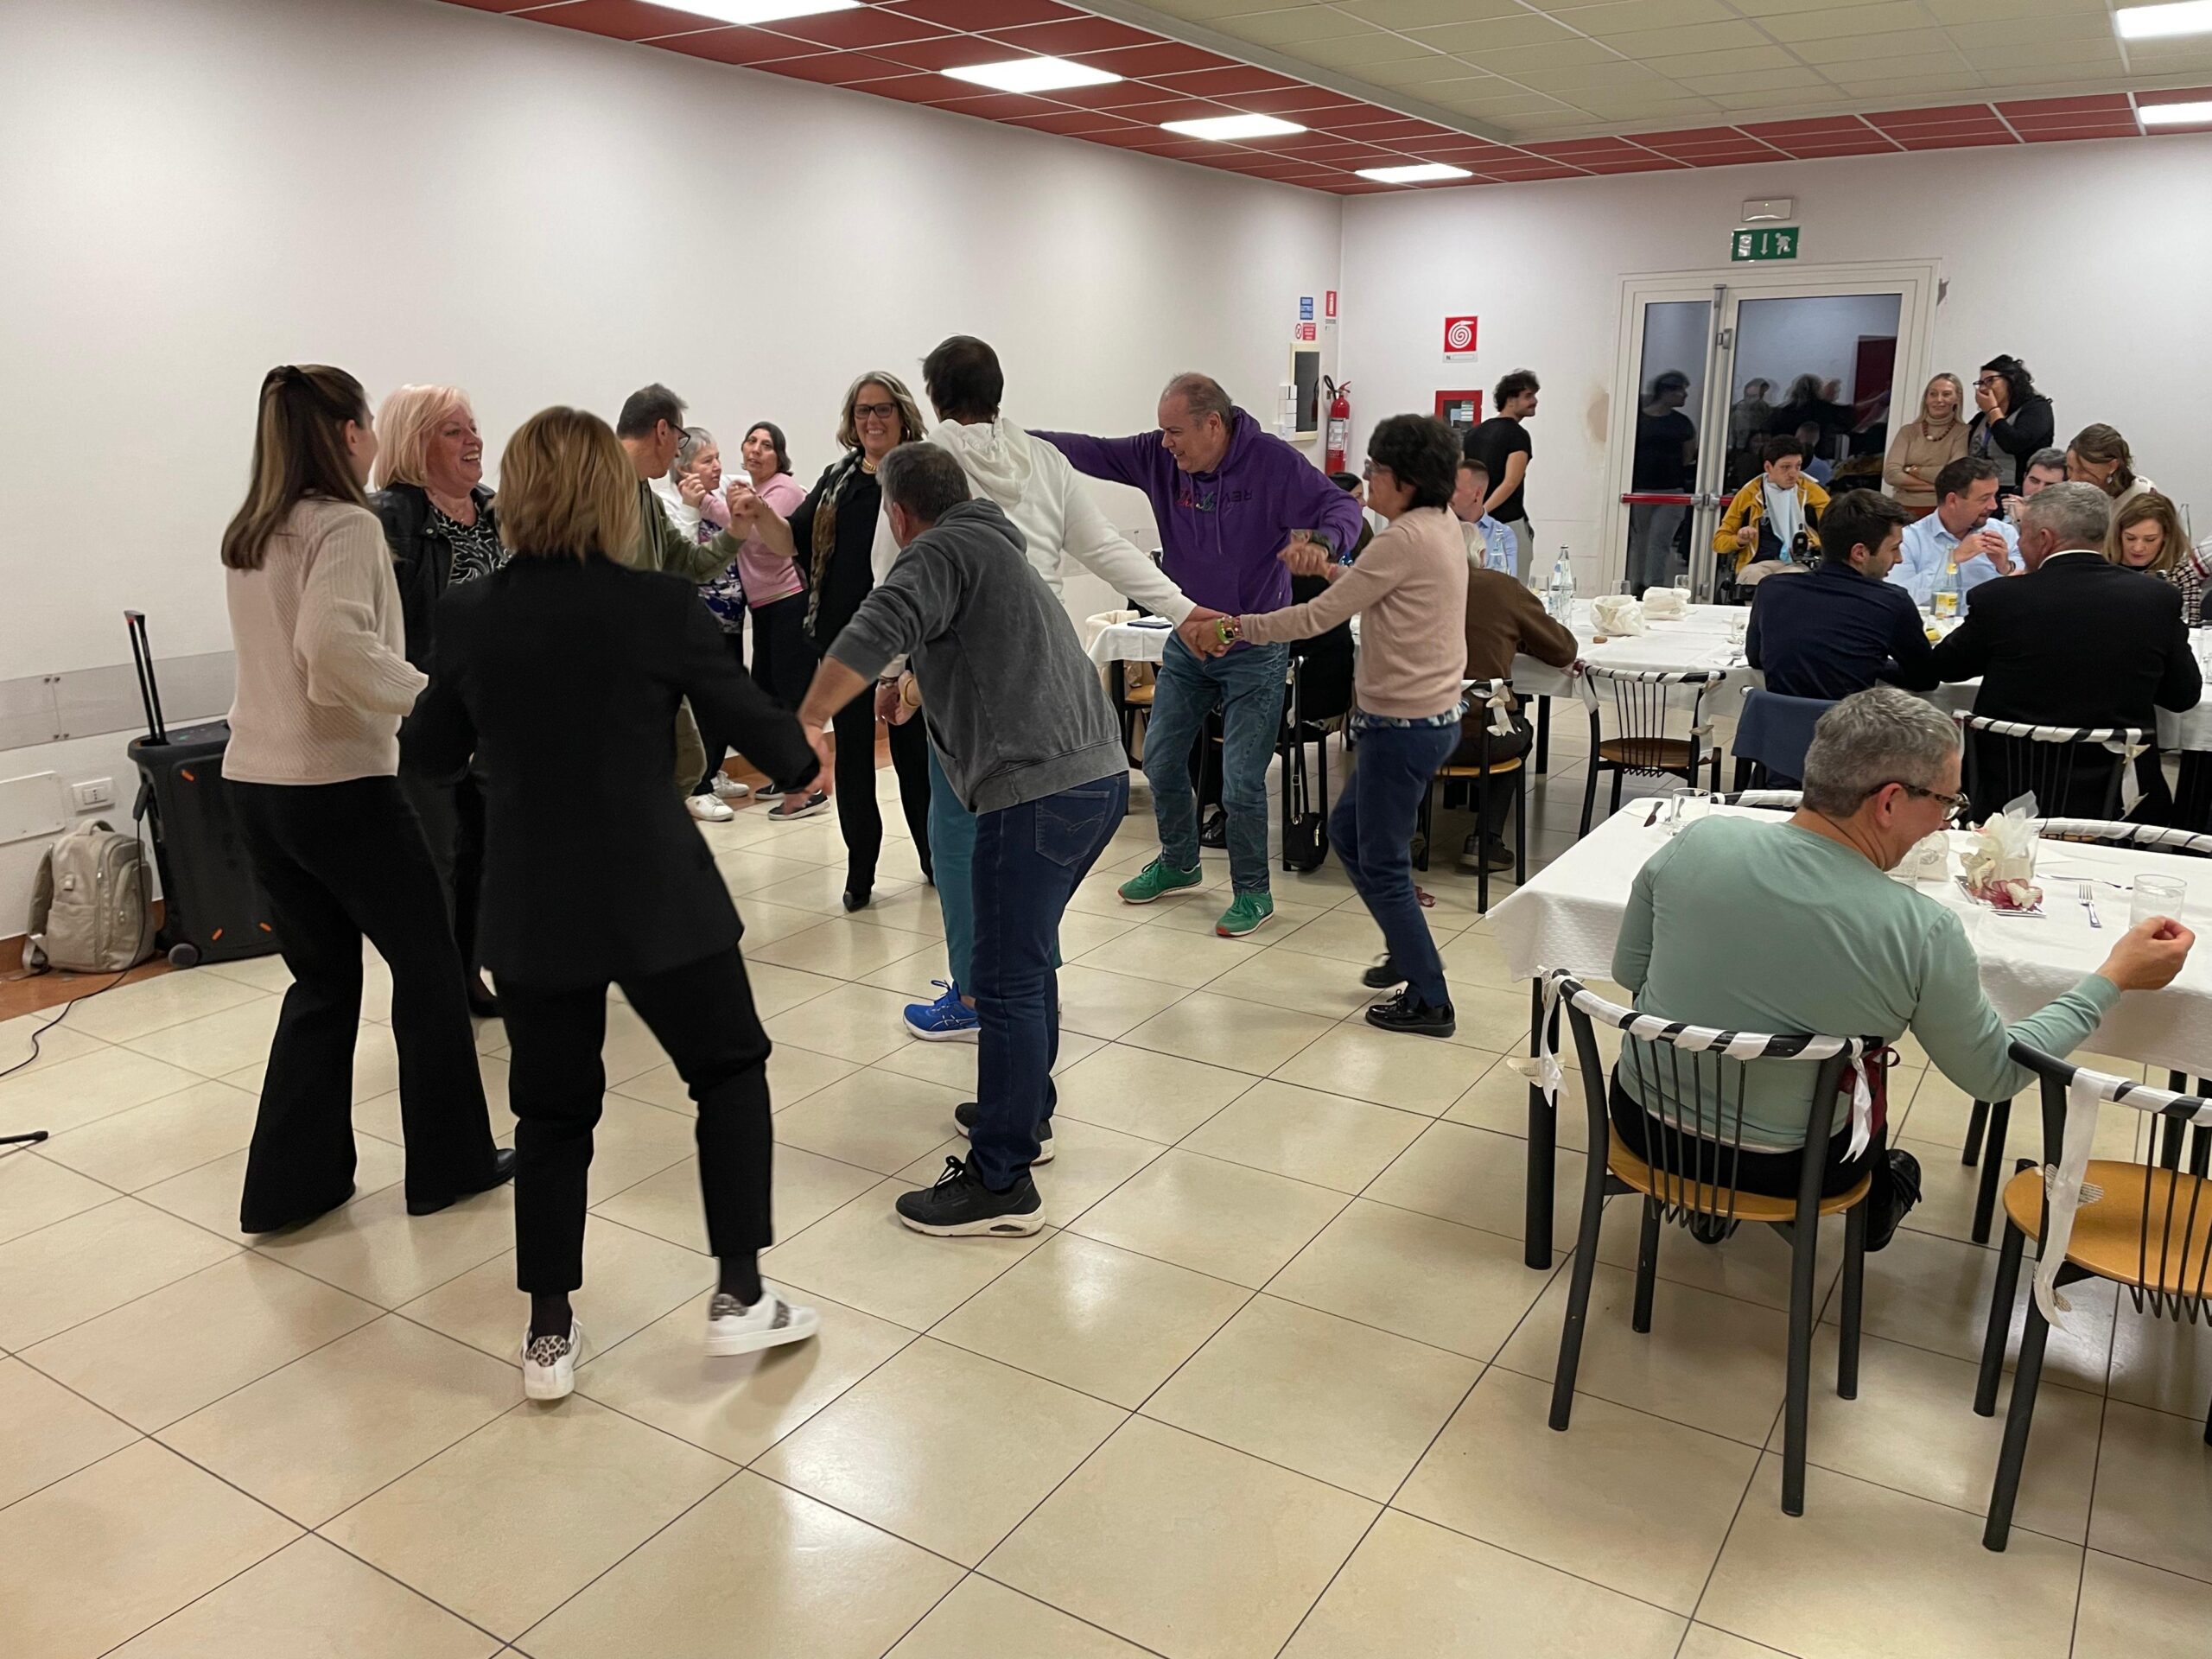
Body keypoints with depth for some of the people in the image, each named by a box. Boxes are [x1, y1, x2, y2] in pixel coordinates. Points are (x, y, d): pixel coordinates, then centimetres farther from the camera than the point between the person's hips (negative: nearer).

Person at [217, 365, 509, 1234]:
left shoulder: (245, 536, 12)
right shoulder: (345, 525, -12)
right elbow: (337, 647, -28)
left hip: (255, 781, 8)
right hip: (340, 784, -7)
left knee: (322, 980, 16)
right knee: (428, 963, 8)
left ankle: (290, 1183, 17)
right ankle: (451, 1161, 18)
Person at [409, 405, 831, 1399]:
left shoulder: (467, 616, -2)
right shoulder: (662, 607, -12)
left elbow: (437, 749, 12)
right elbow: (756, 729, -4)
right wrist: (806, 752, 18)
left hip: (530, 906, 3)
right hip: (656, 895, -3)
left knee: (552, 1112, 16)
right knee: (730, 1069, 17)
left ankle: (549, 1336, 22)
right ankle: (740, 1297, 18)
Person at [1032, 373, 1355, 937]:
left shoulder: (1273, 461, -17)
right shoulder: (1160, 457, -5)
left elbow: (1342, 507, -17)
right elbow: (1091, 452, -6)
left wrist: (1321, 541, -41)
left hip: (1254, 648, -5)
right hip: (1186, 639, 6)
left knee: (1242, 784, -5)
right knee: (1160, 760, 15)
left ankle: (1253, 892, 16)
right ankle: (1178, 863, 38)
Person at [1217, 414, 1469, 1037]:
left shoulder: (1406, 540, -21)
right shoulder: (1440, 526, 8)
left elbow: (1318, 618, -18)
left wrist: (1240, 627, -9)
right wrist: (1331, 569, 3)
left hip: (1404, 724, -10)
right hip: (1433, 713, 10)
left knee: (1382, 863, 3)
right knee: (1347, 831, 22)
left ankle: (1429, 1002, 13)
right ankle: (1409, 950, 33)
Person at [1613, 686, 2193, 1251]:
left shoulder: (1699, 841, -18)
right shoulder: (1923, 933, -23)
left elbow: (1627, 971, -3)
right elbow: (1997, 1075, -6)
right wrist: (2117, 977, 3)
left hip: (1644, 1124, 2)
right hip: (1783, 1168, -2)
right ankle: (1879, 1202, 57)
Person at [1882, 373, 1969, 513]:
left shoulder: (1963, 433, 3)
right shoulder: (1908, 431, 10)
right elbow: (1891, 474, -3)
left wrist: (1912, 470, -2)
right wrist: (1938, 484, -7)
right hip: (1903, 509, 1)